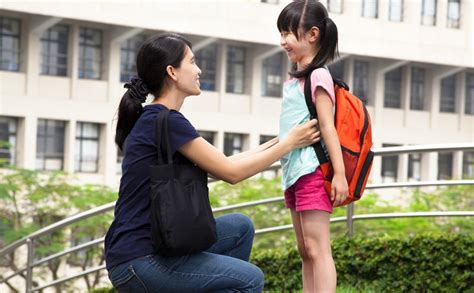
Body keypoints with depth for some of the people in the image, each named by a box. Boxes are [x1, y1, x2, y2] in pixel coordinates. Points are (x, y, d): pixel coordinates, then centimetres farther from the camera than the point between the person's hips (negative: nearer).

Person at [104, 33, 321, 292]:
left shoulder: (153, 120, 14)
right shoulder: (166, 121, -15)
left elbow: (220, 166, 18)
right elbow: (231, 172, -9)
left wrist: (276, 142, 20)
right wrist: (290, 142, 1)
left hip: (148, 246, 9)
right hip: (138, 262, -9)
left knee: (240, 226, 16)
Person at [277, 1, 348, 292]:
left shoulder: (318, 76, -9)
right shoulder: (294, 78, 16)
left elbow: (327, 126, -15)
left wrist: (339, 172, -19)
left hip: (312, 172, -9)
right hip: (294, 172, 9)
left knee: (317, 248, -12)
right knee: (305, 251, 10)